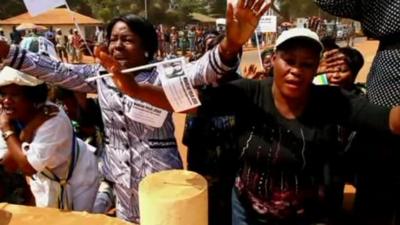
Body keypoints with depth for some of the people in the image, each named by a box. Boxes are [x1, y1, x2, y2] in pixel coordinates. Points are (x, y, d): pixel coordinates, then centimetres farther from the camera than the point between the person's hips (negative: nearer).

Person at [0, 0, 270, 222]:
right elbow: (55, 71, 2)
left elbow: (198, 70, -32)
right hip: (120, 181, 5)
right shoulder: (99, 75, 0)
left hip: (160, 179, -4)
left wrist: (231, 44, -52)